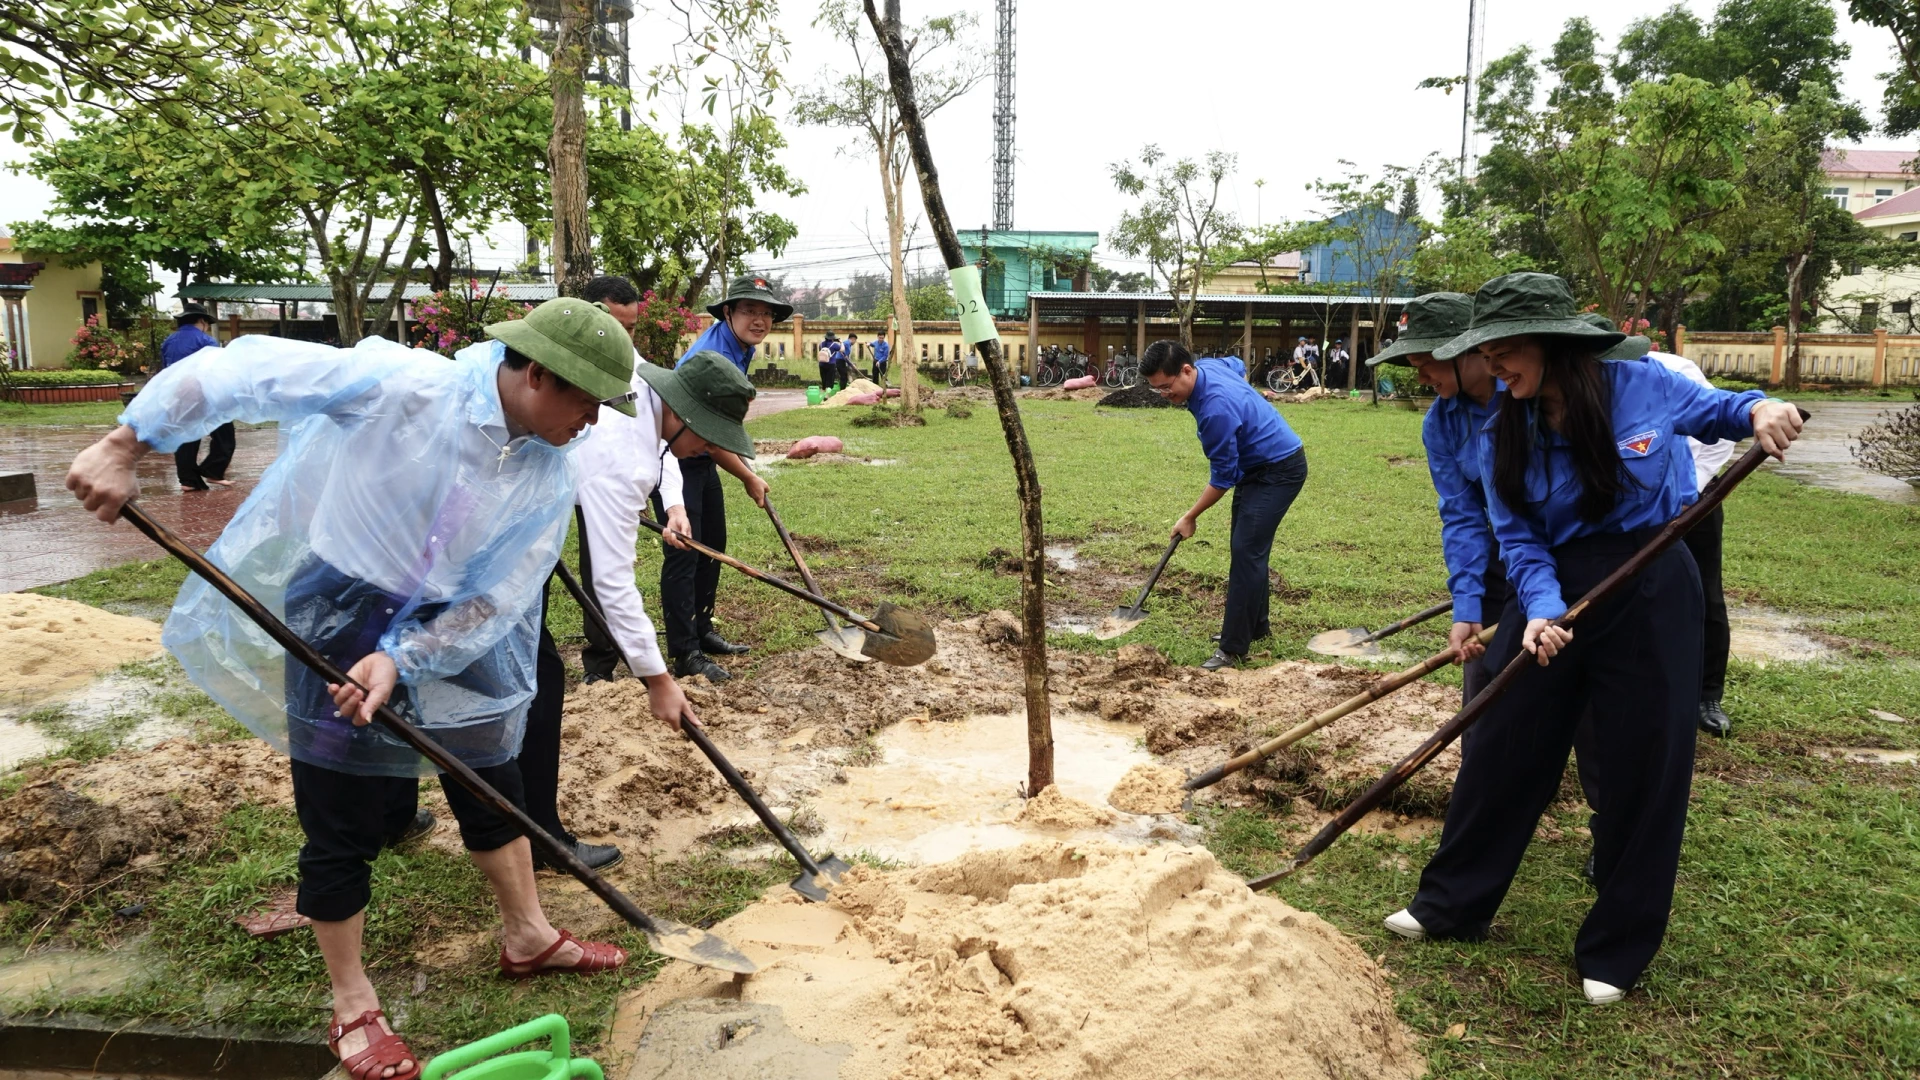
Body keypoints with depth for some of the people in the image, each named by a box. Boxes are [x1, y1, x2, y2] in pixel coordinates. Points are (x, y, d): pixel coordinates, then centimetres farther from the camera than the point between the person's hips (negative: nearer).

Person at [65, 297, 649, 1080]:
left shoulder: (550, 481, -11)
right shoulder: (403, 384, -25)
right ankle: (352, 1006, 24)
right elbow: (249, 371, -22)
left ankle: (528, 937, 39)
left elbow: (498, 599, -11)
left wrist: (402, 660, -20)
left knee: (495, 788, 16)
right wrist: (127, 444, -21)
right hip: (343, 623, -5)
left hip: (456, 632, 5)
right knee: (341, 826, 5)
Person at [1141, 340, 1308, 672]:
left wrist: (1190, 518, -13)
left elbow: (1223, 477, -24)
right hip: (1256, 464, 10)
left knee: (1247, 551, -16)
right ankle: (1255, 625, 29)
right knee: (1248, 548, 16)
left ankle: (1234, 647, -15)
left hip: (1279, 470, -10)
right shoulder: (1208, 365, -6)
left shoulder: (1216, 408, -34)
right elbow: (1238, 365, 20)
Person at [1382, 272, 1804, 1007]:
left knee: (1644, 771, 5)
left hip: (1650, 594, -2)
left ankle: (1615, 952, 21)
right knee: (1502, 748, 6)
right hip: (1553, 590, 2)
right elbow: (1520, 542, -6)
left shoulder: (1644, 386, -8)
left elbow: (1712, 411, 11)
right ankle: (1452, 905, 23)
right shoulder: (1503, 438, -3)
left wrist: (1760, 409, -12)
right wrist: (1541, 610, -23)